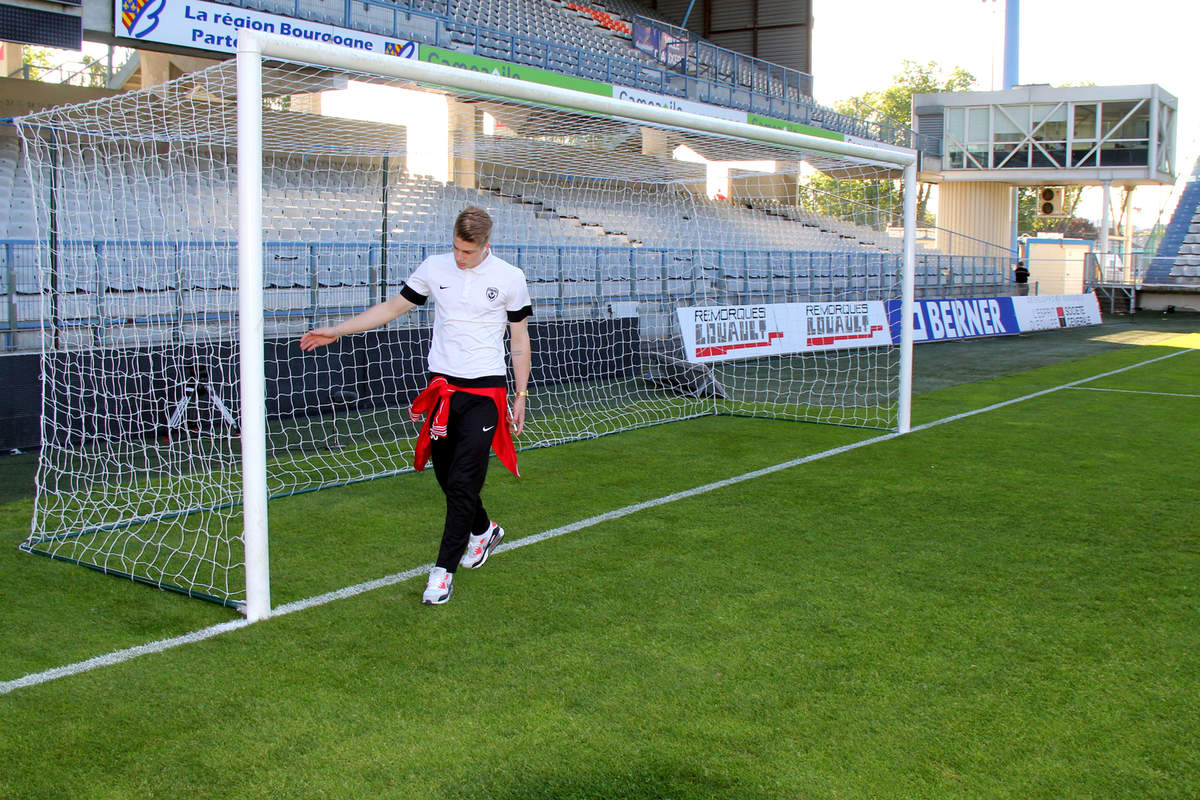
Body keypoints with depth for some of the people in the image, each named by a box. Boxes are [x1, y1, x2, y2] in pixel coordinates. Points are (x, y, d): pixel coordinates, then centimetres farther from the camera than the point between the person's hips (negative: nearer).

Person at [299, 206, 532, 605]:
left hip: (485, 391, -3)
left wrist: (521, 396, 3)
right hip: (442, 387, 4)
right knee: (446, 477, 8)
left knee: (464, 482, -10)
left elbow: (520, 340, 6)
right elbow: (392, 307, 15)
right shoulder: (434, 268, 5)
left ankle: (444, 570, -2)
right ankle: (483, 530, 36)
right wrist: (335, 331, 12)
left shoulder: (510, 278, -2)